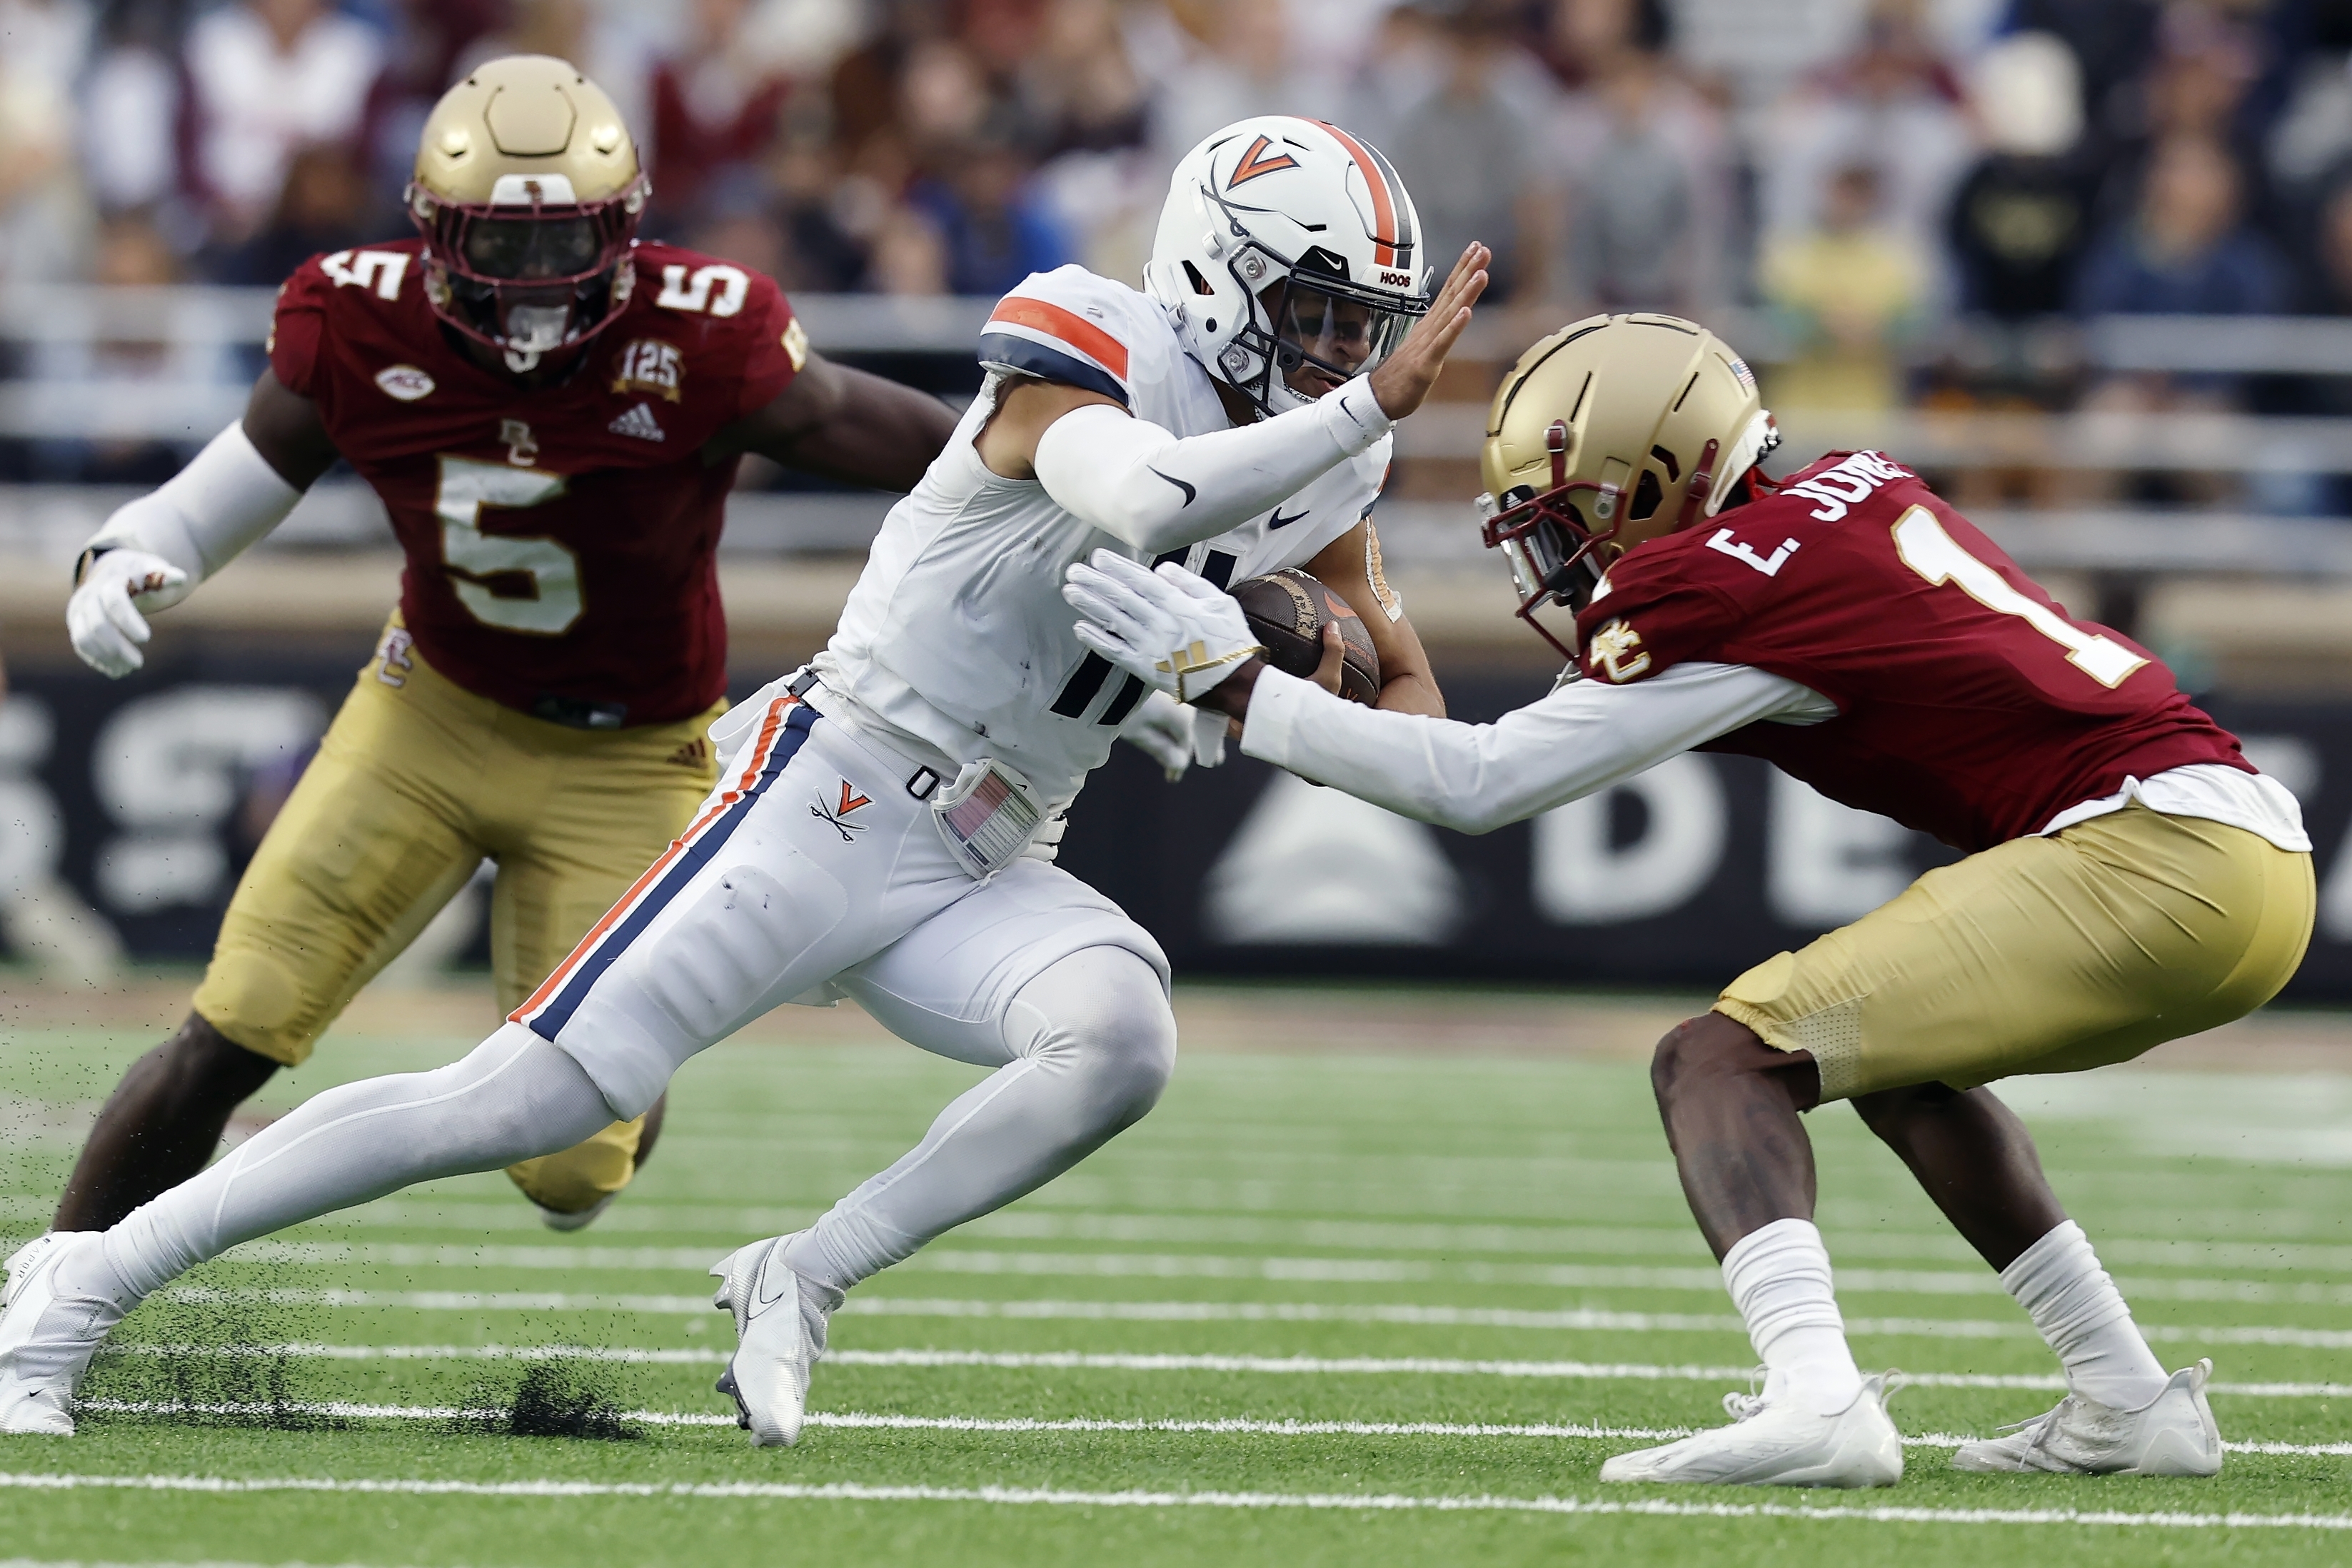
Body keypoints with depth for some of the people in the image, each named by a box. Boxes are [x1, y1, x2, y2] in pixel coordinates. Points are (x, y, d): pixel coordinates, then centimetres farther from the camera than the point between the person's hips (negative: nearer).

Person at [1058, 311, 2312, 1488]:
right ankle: (2129, 1405, 26)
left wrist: (1235, 686, -1)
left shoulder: (1724, 595, -6)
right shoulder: (1852, 492, 17)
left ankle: (1815, 1399, -29)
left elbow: (1482, 784, -5)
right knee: (1893, 1056, 30)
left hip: (2161, 858, -9)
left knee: (1720, 1060, -9)